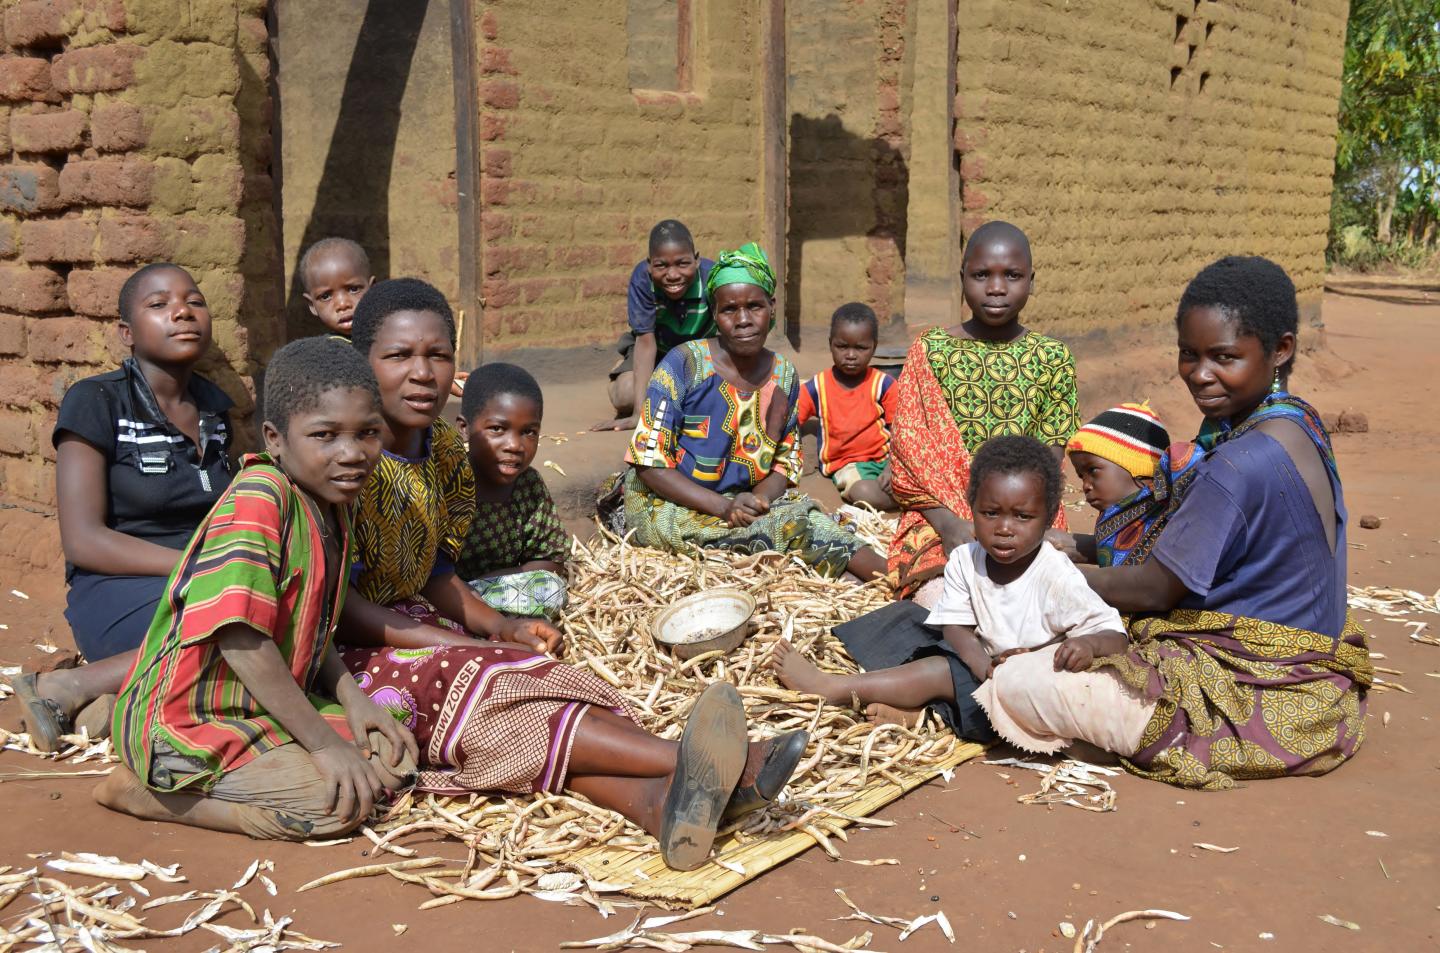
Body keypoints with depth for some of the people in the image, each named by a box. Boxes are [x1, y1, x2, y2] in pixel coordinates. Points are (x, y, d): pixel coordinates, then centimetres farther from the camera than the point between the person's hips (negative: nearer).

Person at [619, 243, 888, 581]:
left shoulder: (784, 376, 2)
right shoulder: (685, 364, -12)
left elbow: (784, 464, 8)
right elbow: (650, 464, -14)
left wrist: (759, 499, -16)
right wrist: (724, 507, -24)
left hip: (741, 501, 5)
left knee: (814, 517, -23)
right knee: (792, 523, -25)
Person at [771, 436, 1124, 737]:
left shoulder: (1056, 576, -20)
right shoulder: (965, 560, -7)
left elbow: (1112, 633, -18)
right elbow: (957, 629, -11)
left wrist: (1085, 644, -43)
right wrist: (988, 667, -32)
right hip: (980, 660, 7)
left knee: (945, 670, -25)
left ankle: (834, 688, -17)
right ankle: (921, 710, -21)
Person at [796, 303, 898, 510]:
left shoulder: (884, 384, 0)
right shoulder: (817, 387, 1)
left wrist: (891, 467, -17)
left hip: (885, 456, 1)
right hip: (846, 464, -1)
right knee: (865, 493, -34)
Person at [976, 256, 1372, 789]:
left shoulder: (1241, 465, -28)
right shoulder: (1298, 425, 4)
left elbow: (1153, 589, -18)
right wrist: (1076, 546, 7)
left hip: (1262, 704, -10)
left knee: (1015, 686, -16)